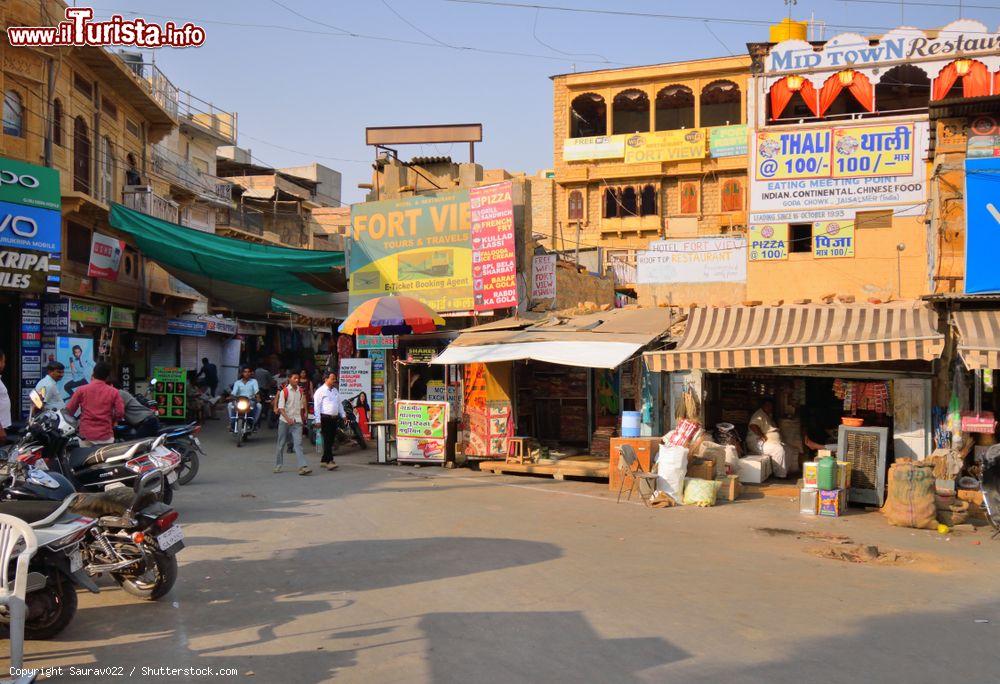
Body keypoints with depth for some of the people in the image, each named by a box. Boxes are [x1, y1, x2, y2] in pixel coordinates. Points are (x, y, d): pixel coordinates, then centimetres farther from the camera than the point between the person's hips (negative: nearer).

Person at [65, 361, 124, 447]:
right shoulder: (113, 392, -2)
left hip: (85, 435, 1)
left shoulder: (82, 390, 0)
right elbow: (120, 412, -6)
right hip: (105, 436, -1)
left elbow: (69, 409, 2)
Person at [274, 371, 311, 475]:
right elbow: (281, 408, -11)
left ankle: (303, 466, -20)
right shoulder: (284, 391, -6)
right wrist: (288, 419, -24)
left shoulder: (300, 391, 8)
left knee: (298, 444, -10)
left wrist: (302, 419, 16)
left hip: (297, 421, 2)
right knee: (281, 444, 9)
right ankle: (277, 466, 23)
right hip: (284, 421, -2)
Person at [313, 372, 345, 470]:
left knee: (331, 440, 9)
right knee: (327, 440, -11)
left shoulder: (335, 391, 16)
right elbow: (316, 406, -9)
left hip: (335, 418, 7)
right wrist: (318, 420, -14)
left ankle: (324, 460, 19)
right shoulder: (320, 391, -6)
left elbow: (339, 404, 24)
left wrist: (343, 415, 16)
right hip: (325, 418, -7)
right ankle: (329, 461, -15)